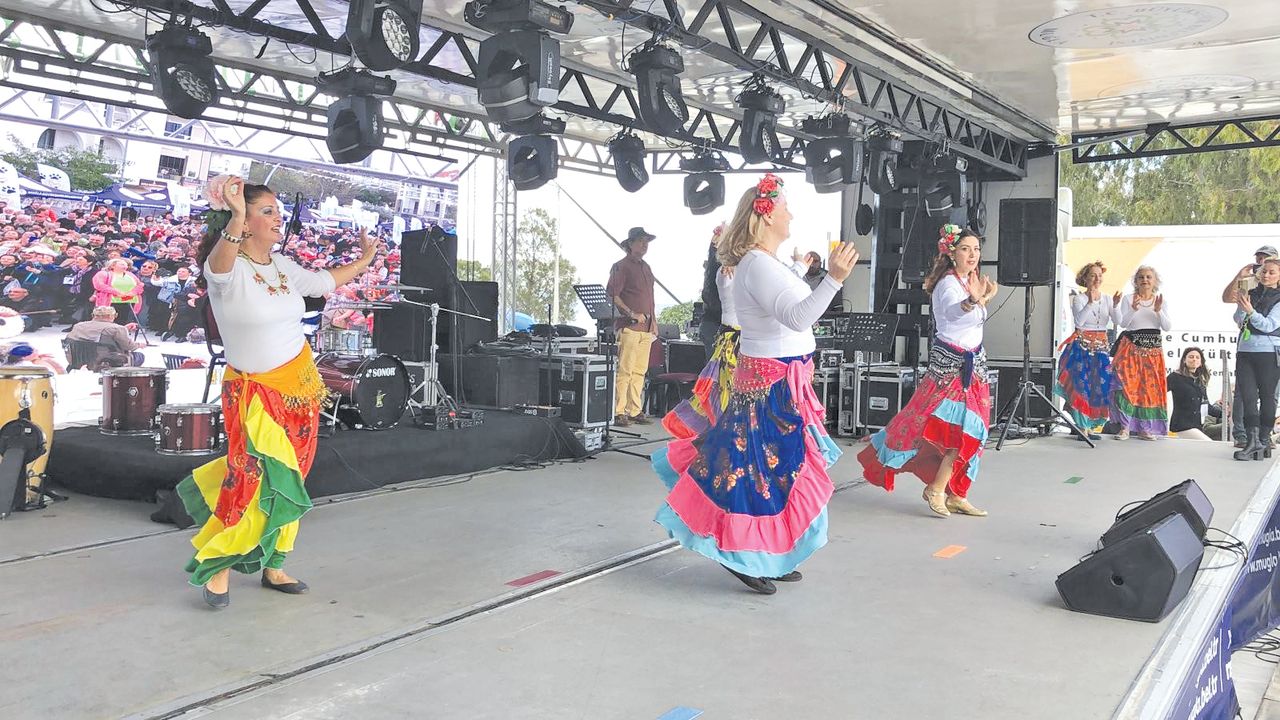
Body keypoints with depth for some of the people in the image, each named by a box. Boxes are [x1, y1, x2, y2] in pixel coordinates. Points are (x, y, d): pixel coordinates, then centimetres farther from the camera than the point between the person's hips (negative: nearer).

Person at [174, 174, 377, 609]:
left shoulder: (283, 266, 8)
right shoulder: (227, 269, -15)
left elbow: (323, 282, 26)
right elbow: (220, 262, -40)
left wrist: (365, 261, 34)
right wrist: (235, 216, -57)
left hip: (301, 387, 7)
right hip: (254, 392, -7)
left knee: (287, 481, 10)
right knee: (260, 479, -13)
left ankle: (273, 567, 23)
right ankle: (216, 568, 6)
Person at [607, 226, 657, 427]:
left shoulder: (646, 267, 21)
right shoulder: (621, 267, -3)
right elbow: (612, 296, -11)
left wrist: (654, 322, 20)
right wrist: (632, 314, -17)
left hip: (646, 328, 8)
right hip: (628, 327, -7)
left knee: (640, 371, 7)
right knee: (624, 371, -9)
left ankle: (635, 411, 12)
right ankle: (618, 412, -6)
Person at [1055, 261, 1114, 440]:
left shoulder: (1107, 299, 10)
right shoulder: (1079, 298, -2)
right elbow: (1079, 321, -18)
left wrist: (1116, 306, -18)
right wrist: (1090, 301, -23)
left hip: (1101, 346, 5)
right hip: (1082, 345, -5)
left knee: (1100, 384, 3)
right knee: (1082, 383, -8)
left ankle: (1092, 425, 11)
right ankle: (1082, 427, -3)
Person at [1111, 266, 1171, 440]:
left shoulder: (1161, 301, 9)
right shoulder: (1128, 298, 2)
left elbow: (1168, 327, 1)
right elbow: (1122, 324, -6)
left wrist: (1158, 311, -14)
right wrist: (1133, 309, -20)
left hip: (1153, 349, 3)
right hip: (1131, 347, -3)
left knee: (1150, 387, 2)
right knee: (1127, 385, -11)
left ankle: (1144, 428, 10)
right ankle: (1125, 427, -8)